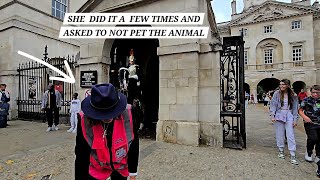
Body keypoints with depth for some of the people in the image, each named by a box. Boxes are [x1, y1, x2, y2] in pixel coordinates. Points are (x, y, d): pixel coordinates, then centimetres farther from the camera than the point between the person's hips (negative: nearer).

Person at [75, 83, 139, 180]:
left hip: (121, 166, 1)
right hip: (96, 168, 0)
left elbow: (133, 146, -13)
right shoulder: (85, 120, -27)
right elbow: (81, 156, -17)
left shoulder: (127, 115, -27)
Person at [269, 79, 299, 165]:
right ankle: (281, 151, 24)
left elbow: (295, 108, 5)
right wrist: (272, 116, -8)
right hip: (279, 115, 0)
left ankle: (293, 156, 5)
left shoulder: (293, 95, 2)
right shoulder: (277, 93, -2)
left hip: (289, 116, 0)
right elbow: (273, 105, -2)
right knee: (280, 134, 7)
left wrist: (295, 119, 2)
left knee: (290, 135, -1)